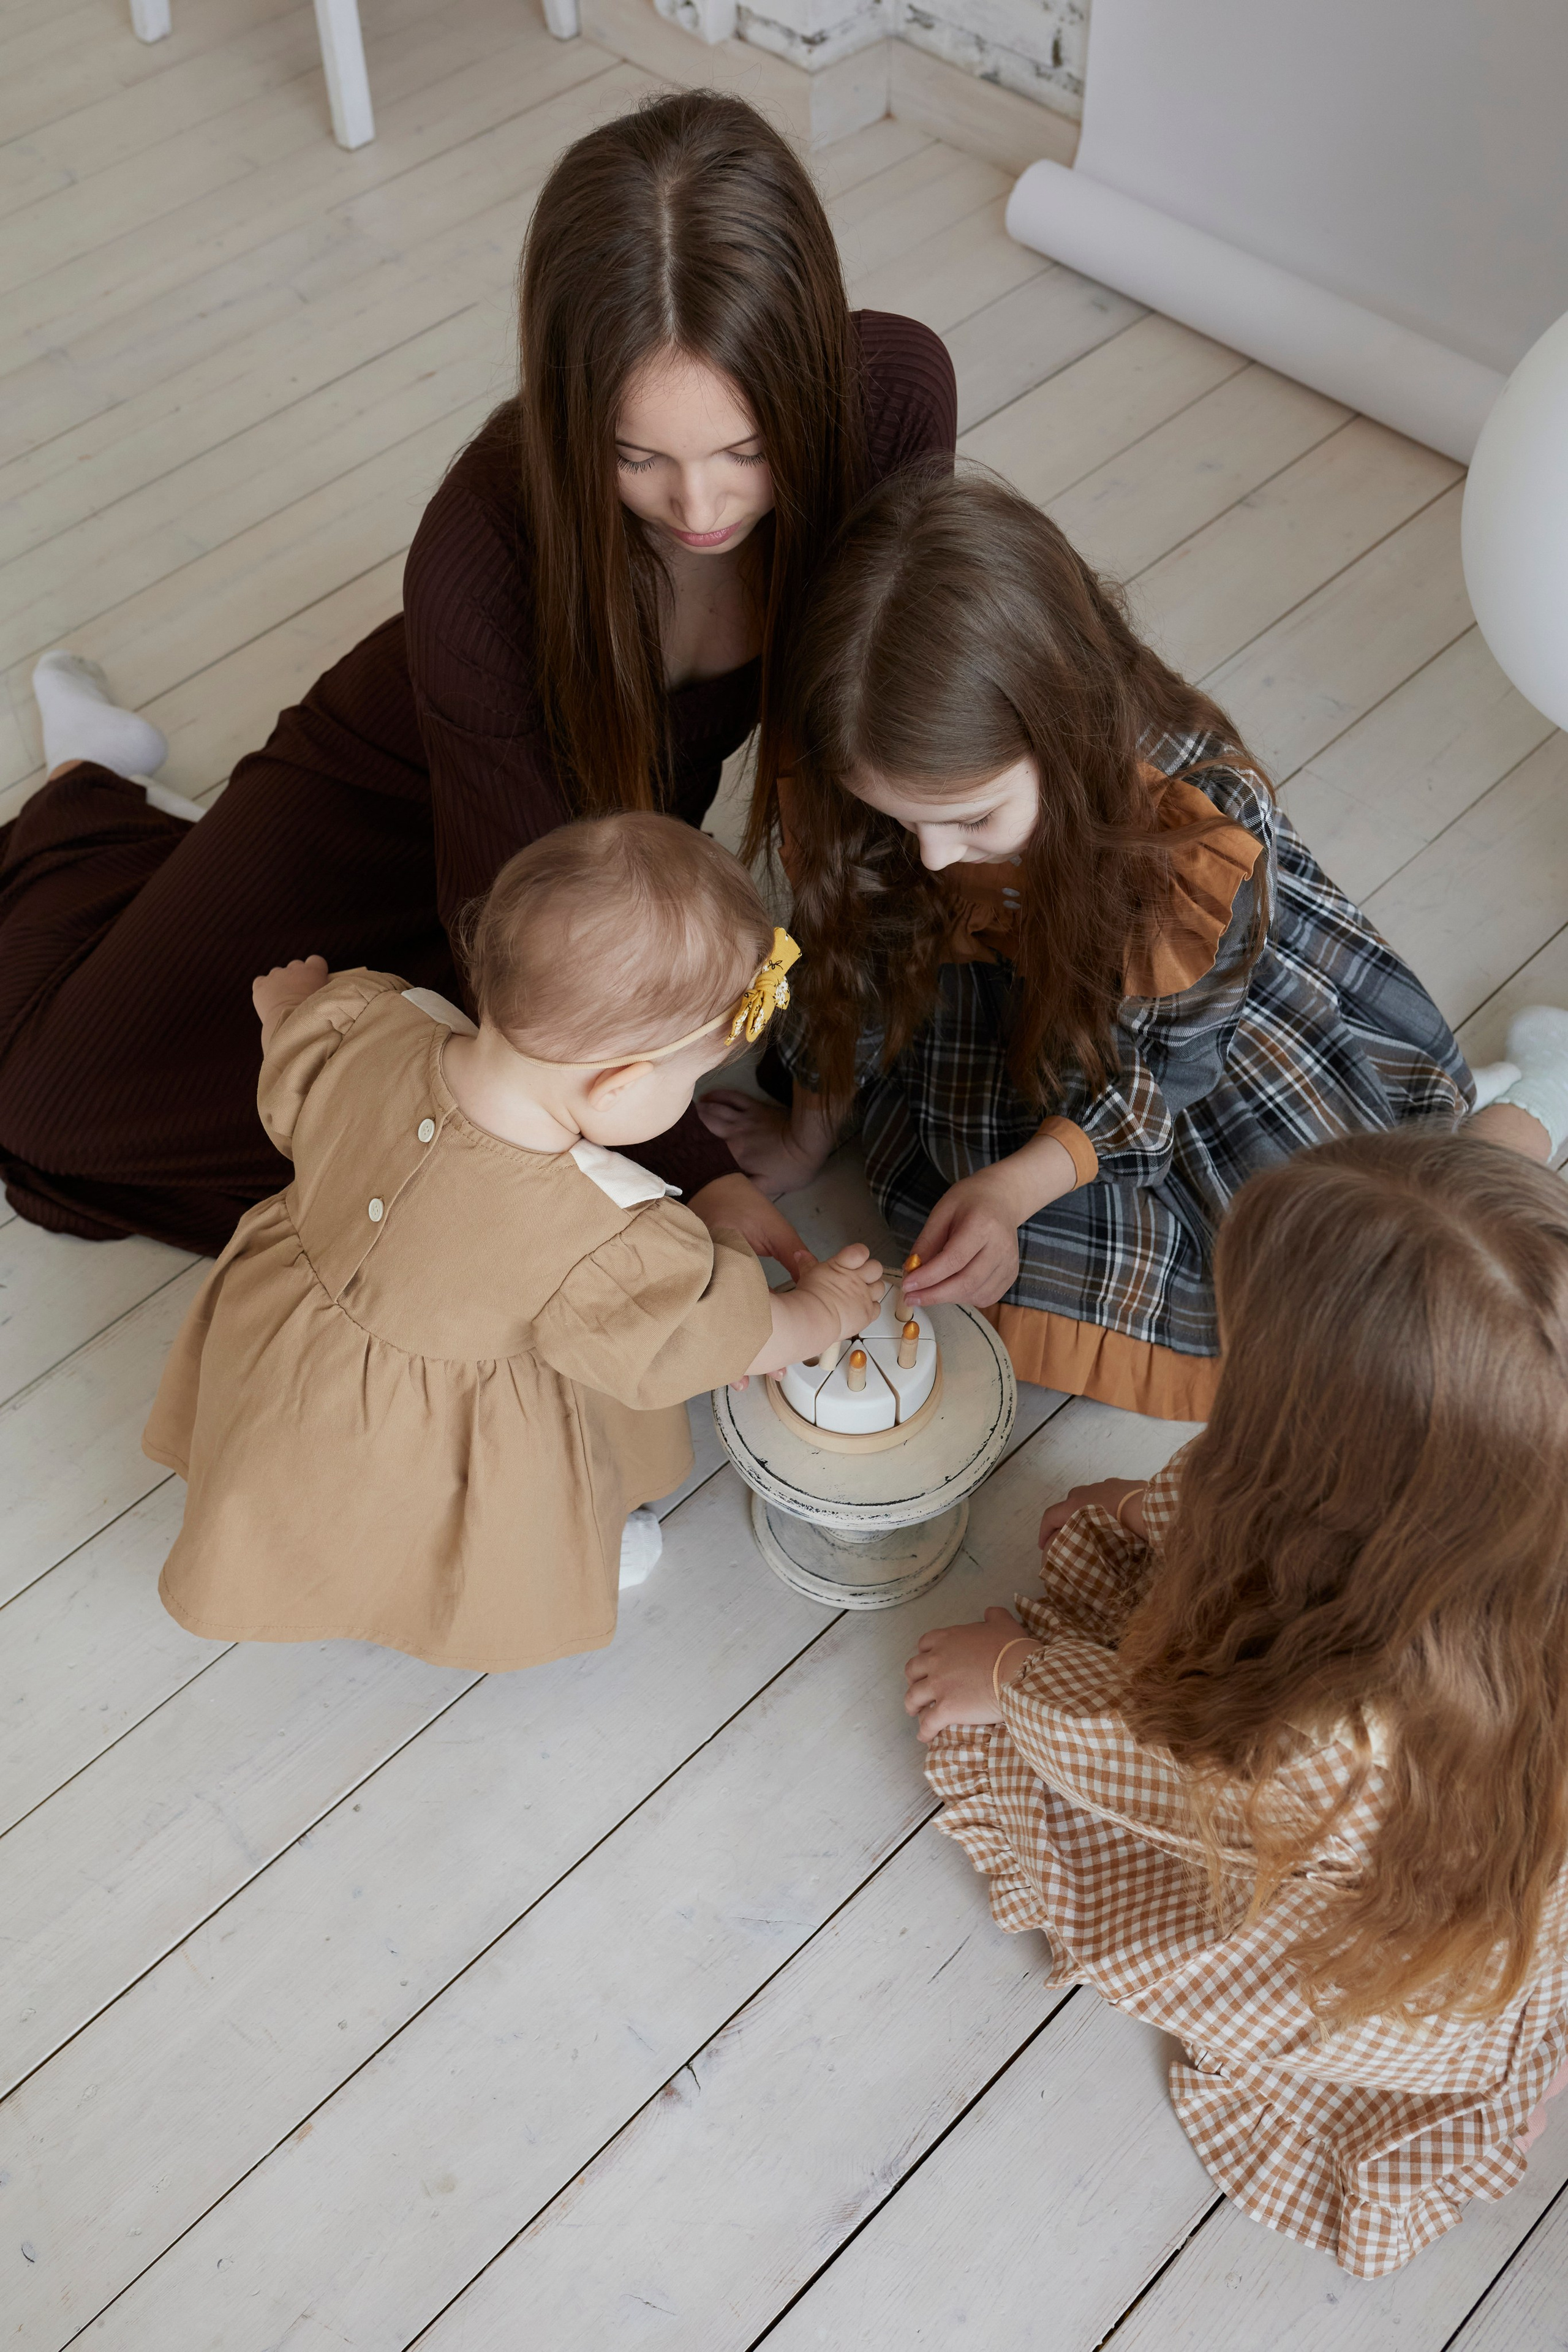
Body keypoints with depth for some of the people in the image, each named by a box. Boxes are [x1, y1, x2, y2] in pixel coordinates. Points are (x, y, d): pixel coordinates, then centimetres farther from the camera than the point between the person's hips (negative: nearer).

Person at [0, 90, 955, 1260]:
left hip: (638, 805, 4)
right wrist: (694, 1173, -38)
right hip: (408, 794, -3)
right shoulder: (486, 549, -41)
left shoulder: (896, 393, -31)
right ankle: (99, 794, 30)